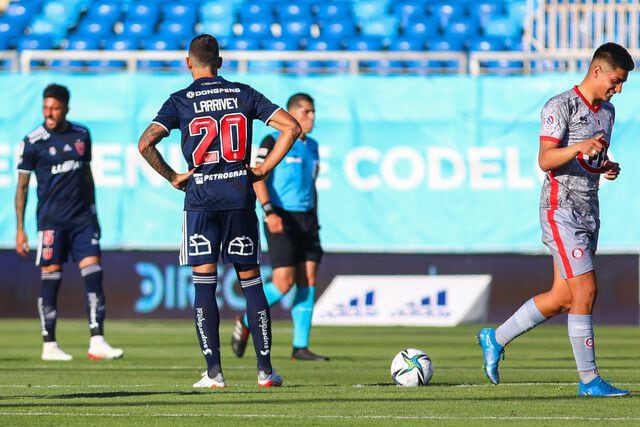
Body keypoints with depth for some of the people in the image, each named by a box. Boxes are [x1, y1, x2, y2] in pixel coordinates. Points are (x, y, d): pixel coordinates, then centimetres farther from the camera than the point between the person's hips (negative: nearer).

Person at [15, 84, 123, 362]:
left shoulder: (81, 135, 9)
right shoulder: (34, 141, -3)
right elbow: (22, 186, 0)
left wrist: (93, 212, 19)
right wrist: (20, 229, -3)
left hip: (82, 218, 4)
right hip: (51, 220, -4)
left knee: (93, 273, -6)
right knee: (50, 278, -2)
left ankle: (97, 343, -7)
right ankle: (49, 346, 8)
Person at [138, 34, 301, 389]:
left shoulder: (180, 101, -1)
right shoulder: (244, 95, 6)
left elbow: (145, 144, -12)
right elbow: (291, 127, 1)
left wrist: (172, 177, -1)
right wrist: (264, 170, 5)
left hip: (200, 201, -2)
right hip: (241, 199, 2)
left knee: (204, 285, 1)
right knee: (251, 282, 8)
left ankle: (213, 371, -4)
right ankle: (265, 370, 5)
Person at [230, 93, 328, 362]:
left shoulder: (311, 146, 16)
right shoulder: (274, 142, -6)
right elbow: (257, 177, -12)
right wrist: (269, 212, -21)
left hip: (306, 218, 7)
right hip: (281, 218, -7)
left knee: (308, 281, -1)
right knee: (284, 282, -12)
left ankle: (300, 347, 2)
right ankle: (246, 322, 11)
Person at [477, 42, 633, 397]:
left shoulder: (607, 111, 15)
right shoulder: (561, 106, -11)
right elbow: (545, 160, -19)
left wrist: (609, 167, 4)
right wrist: (579, 147, -36)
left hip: (589, 213, 9)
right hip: (561, 210, -9)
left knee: (563, 297, 9)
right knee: (585, 290, -12)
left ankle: (495, 339, 25)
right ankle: (589, 379, -7)